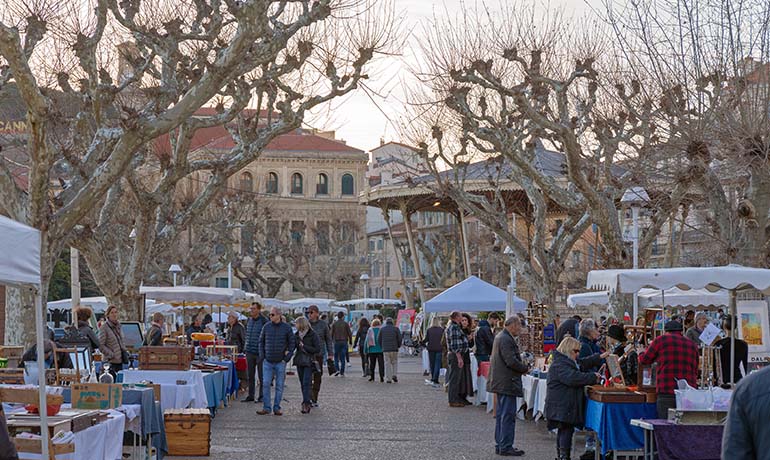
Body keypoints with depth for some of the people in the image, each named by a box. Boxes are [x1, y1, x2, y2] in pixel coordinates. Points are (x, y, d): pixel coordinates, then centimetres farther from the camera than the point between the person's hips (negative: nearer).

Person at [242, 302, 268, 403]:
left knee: (261, 376, 3)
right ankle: (250, 395, 17)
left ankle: (261, 396, 10)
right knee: (250, 376, 10)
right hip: (249, 352, 6)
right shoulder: (249, 320, 11)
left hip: (260, 352, -6)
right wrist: (245, 347, 15)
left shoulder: (264, 321, -10)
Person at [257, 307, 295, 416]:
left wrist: (287, 358, -5)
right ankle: (266, 408, 2)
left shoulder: (287, 328, -2)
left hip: (280, 362, -1)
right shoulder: (266, 327, 3)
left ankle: (276, 408, 10)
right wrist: (262, 356, 2)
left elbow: (292, 343, 2)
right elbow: (261, 342, 12)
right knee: (266, 385, -3)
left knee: (279, 386, 3)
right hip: (267, 362, 1)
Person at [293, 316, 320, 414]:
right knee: (302, 384, 10)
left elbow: (317, 349, -11)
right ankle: (307, 403, 19)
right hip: (299, 362, 6)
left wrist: (304, 346, -14)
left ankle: (306, 404, -16)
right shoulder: (297, 334, 8)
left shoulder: (313, 335, -8)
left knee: (306, 383, -14)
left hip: (308, 362, -6)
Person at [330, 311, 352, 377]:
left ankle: (337, 369, -9)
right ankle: (342, 373, 2)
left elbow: (332, 333, 1)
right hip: (344, 342, 0)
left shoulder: (334, 324, 1)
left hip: (336, 342, 0)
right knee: (343, 358, 3)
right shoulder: (346, 324, 0)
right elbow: (349, 333, -1)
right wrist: (350, 341, 9)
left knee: (336, 357, 9)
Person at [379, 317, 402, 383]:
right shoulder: (395, 329, 1)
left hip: (385, 349, 1)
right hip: (394, 348, -1)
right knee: (395, 363, 12)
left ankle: (389, 379, -2)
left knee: (387, 364, 3)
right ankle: (394, 375, -6)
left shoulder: (382, 329, 6)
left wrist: (382, 347, 17)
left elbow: (379, 339, 6)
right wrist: (398, 346, 13)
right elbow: (399, 338, -2)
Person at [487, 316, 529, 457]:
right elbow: (511, 361, -24)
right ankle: (505, 447, -4)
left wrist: (522, 367, 12)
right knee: (508, 415, -7)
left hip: (500, 382, 11)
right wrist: (525, 368, -9)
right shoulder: (506, 339, -19)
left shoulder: (500, 337, 15)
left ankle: (500, 445, 21)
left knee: (502, 414, 15)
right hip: (507, 383, -11)